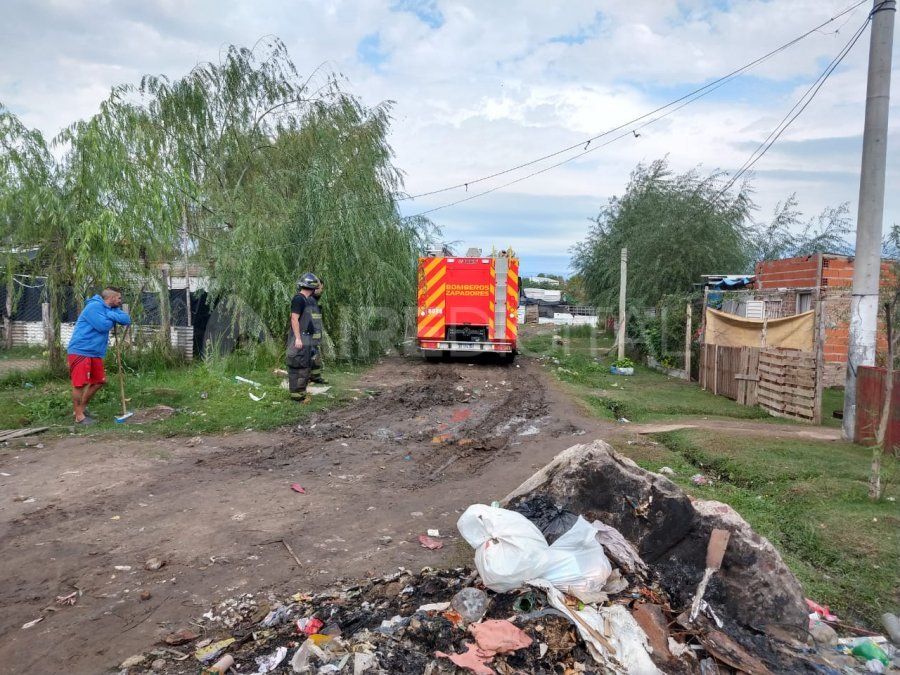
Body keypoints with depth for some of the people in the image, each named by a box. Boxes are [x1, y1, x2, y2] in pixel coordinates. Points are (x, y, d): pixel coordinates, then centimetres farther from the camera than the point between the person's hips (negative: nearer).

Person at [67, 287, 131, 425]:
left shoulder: (110, 309, 14)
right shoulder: (94, 306, -15)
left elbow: (127, 319, 3)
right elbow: (104, 326, -24)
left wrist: (110, 315, -14)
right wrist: (114, 318, -3)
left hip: (95, 353, 10)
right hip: (80, 351, -10)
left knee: (99, 381, 15)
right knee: (80, 383, -7)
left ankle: (82, 407, 29)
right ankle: (79, 416, -2)